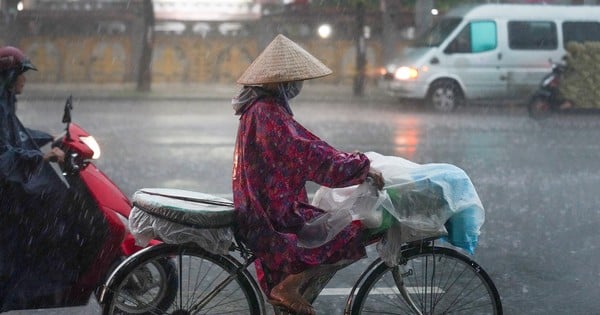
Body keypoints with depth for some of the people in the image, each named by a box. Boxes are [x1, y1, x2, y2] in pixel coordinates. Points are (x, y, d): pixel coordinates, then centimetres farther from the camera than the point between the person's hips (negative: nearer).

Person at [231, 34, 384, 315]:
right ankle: (289, 286, -7)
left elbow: (306, 150, 18)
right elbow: (311, 155, -23)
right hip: (274, 213, -11)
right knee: (353, 234, -9)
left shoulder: (258, 107, 12)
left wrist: (353, 164, 15)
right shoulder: (269, 112, -20)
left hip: (258, 206, 11)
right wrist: (362, 168, -13)